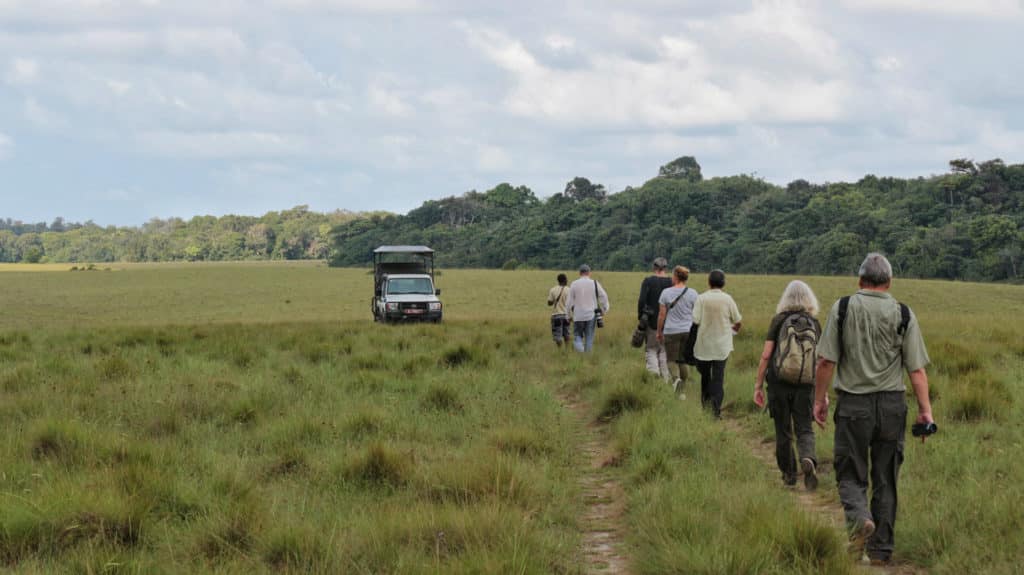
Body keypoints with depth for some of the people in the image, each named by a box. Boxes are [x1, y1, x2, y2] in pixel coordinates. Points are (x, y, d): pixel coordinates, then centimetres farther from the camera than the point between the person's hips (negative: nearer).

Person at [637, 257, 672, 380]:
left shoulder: (648, 281, -8)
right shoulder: (671, 282, -3)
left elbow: (642, 300, -13)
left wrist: (640, 317, -2)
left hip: (652, 321, -2)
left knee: (651, 349, 10)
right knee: (665, 349, 13)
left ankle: (653, 373, -9)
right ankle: (666, 378, 12)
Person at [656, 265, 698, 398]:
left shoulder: (666, 293, -5)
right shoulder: (693, 294, -2)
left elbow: (661, 315, -2)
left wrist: (659, 332, 9)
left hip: (671, 331, -2)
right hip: (688, 331, 2)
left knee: (672, 360, 7)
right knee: (683, 361, 12)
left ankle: (676, 378, -24)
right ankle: (682, 392, 13)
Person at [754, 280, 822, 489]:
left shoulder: (779, 320, -2)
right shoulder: (814, 323, 4)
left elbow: (766, 355, -6)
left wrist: (758, 385, 1)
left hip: (779, 383, -1)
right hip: (806, 385, 1)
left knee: (783, 431, 11)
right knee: (805, 429, 3)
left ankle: (788, 474, 20)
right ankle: (808, 459, -26)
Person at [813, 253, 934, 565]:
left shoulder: (843, 308, -3)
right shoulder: (904, 314, 0)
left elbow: (826, 361, -5)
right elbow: (917, 369, -4)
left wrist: (820, 399, 5)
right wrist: (925, 410, 1)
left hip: (853, 403, -1)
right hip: (892, 404, 2)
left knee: (851, 474, 8)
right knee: (885, 478, 11)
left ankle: (859, 518, -21)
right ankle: (881, 549, 14)